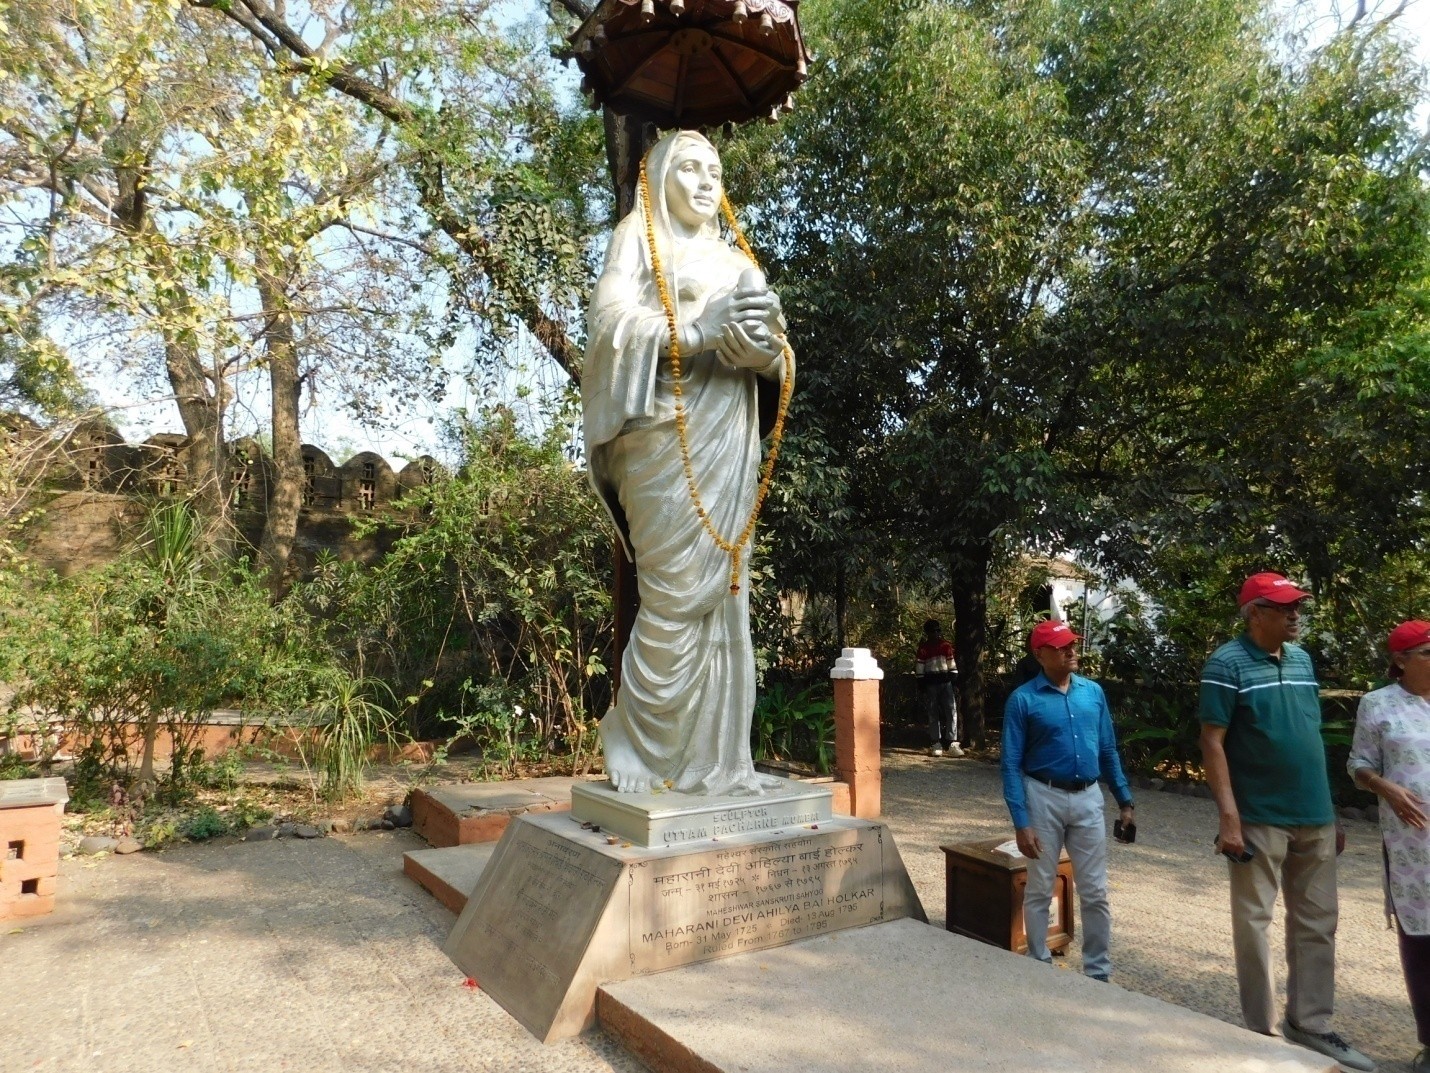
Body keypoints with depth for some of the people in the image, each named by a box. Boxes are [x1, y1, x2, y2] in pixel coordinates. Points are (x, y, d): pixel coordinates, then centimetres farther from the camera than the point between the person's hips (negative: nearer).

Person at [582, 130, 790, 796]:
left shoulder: (731, 257, 25)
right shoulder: (639, 238, 10)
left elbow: (769, 353, 17)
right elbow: (610, 318, -7)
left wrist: (768, 347, -6)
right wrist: (697, 332, -19)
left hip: (730, 441, 6)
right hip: (670, 435, -6)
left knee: (723, 597, 3)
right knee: (675, 597, -9)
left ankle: (711, 759, 9)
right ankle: (642, 753, 5)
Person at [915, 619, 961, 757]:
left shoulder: (946, 646, 8)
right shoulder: (923, 648, 0)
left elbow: (952, 664, 12)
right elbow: (919, 669, 0)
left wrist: (955, 681, 5)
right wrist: (921, 688, -4)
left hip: (946, 683, 2)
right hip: (930, 684, -2)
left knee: (952, 712, -6)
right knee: (933, 715, 3)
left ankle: (952, 744, -5)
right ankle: (935, 745, 8)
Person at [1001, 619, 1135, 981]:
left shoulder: (1094, 692, 3)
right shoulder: (1023, 699, -10)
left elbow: (1108, 750, 11)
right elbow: (1011, 764, -10)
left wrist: (1124, 799, 8)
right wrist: (1021, 821, -15)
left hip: (1088, 798, 4)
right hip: (1044, 798, -3)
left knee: (1095, 891, 10)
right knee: (1039, 890, 9)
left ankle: (1098, 971, 25)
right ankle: (1039, 967, 25)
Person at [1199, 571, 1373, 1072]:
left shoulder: (1302, 660, 9)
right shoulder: (1228, 664, -12)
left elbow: (1312, 738, 16)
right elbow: (1212, 742, -14)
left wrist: (1330, 811, 15)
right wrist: (1228, 816, -19)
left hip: (1315, 817, 7)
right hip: (1260, 819, -7)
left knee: (1317, 923, 14)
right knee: (1253, 921, 5)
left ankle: (1309, 1023, 28)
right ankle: (1262, 1031, 17)